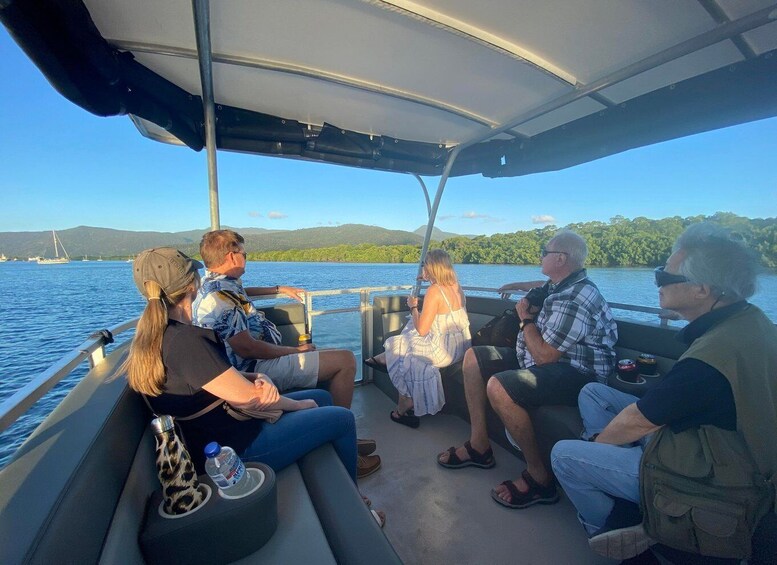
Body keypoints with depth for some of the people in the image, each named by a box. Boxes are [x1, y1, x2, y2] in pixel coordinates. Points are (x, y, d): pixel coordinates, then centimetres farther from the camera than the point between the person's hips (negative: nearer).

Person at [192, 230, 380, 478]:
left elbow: (241, 292, 36)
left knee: (334, 357, 17)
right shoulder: (220, 295, -21)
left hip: (260, 361, 12)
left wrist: (279, 289, 34)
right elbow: (246, 348, -27)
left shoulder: (212, 285, 13)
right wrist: (296, 351, -15)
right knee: (345, 360, -15)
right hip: (258, 370, -11)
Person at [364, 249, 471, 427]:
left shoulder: (434, 291, -22)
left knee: (398, 347, 17)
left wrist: (413, 307, -5)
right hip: (461, 345, 8)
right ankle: (384, 357, 37)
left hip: (445, 350, -8)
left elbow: (421, 330, -22)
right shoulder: (456, 286, 2)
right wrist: (429, 279, 19)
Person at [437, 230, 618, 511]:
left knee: (499, 387, -37)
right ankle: (479, 446, 7)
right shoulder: (560, 286, 8)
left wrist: (526, 319, -12)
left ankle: (539, 478, -13)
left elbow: (544, 356, -26)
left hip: (576, 371, -11)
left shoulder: (573, 300, -24)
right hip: (547, 358, 11)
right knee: (474, 358, 5)